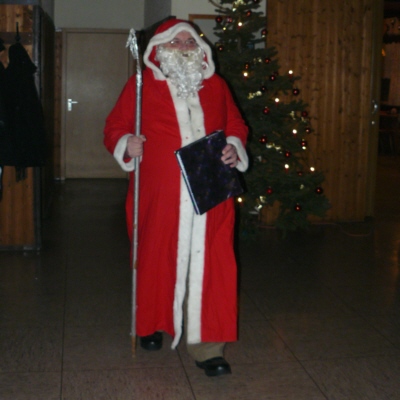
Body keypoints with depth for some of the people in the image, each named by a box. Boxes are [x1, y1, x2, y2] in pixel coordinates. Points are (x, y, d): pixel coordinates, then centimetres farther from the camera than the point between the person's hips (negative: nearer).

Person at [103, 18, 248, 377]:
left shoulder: (216, 85, 12)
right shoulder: (141, 85, 3)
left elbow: (236, 124, 19)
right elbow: (115, 128, 5)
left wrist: (234, 146, -1)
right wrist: (127, 144, -16)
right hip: (160, 196, -1)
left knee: (209, 264, -4)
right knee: (158, 260, 11)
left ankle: (207, 345, 1)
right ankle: (154, 324, 35)